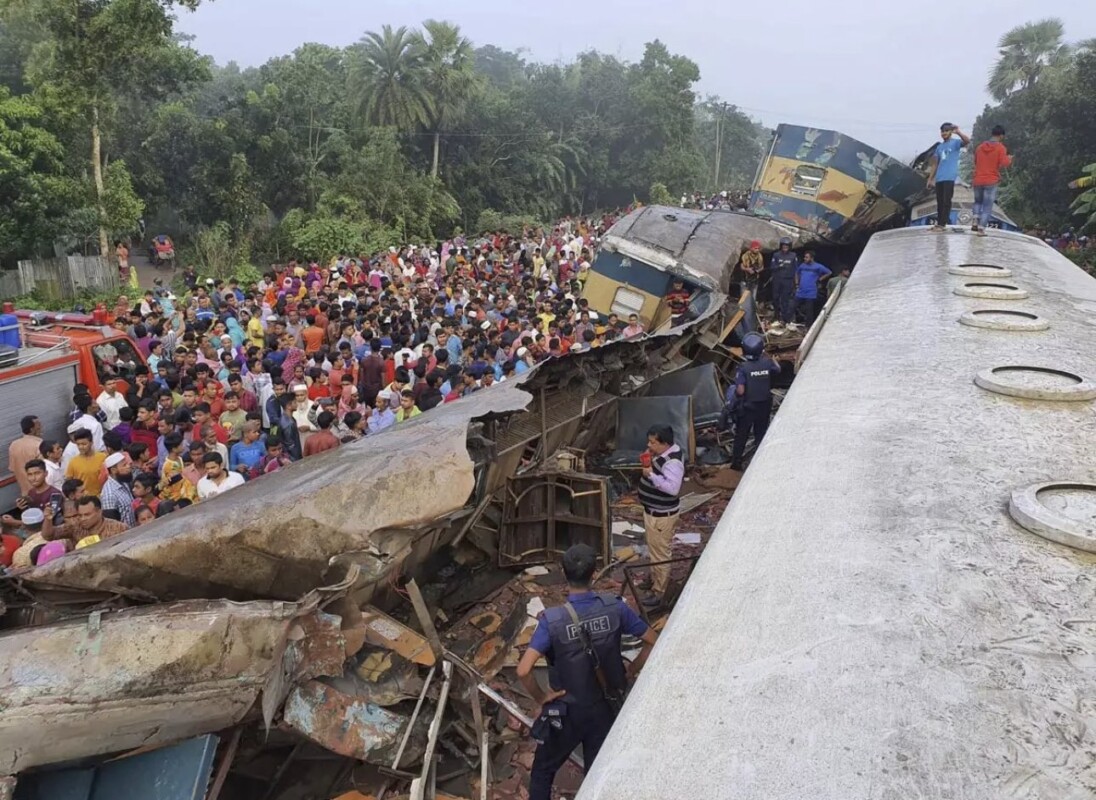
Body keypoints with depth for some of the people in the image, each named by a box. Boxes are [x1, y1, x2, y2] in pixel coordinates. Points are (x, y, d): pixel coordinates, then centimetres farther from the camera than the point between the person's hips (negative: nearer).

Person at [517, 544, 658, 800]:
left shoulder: (552, 620, -24)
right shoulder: (615, 608, -16)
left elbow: (523, 670, -30)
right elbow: (653, 642, -6)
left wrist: (540, 698, -12)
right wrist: (629, 674, 4)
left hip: (566, 711, -2)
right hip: (606, 709, 3)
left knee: (543, 772, 21)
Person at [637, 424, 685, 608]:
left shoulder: (672, 462, -28)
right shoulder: (663, 453, 2)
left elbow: (673, 488, -37)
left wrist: (651, 475, -34)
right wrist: (649, 461, -3)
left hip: (661, 514, -10)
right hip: (653, 510, 10)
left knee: (660, 553, 2)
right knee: (654, 549, 25)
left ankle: (659, 593, 13)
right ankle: (655, 579, 43)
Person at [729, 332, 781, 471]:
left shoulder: (743, 368, -22)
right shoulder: (767, 363, -11)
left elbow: (740, 391, -23)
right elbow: (777, 370, 13)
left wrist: (733, 391, -1)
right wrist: (768, 357, 22)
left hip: (747, 407, -3)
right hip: (764, 406, 3)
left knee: (741, 436, 13)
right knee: (761, 434, 18)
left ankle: (736, 463, 22)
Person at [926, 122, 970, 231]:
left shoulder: (955, 142, 1)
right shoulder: (939, 146, 20)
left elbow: (967, 141, -22)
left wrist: (958, 132, -36)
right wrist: (930, 179, 17)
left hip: (950, 177, -6)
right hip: (939, 178, 6)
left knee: (946, 201, -7)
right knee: (939, 201, 9)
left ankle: (943, 224, -8)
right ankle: (939, 223, 15)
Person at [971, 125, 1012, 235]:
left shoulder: (980, 147, 8)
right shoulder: (1001, 148, -8)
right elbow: (1003, 165, -16)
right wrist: (1009, 159, 4)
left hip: (978, 180, 4)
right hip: (991, 181, -4)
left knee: (978, 201, 23)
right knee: (988, 206, 2)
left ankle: (975, 223, 6)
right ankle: (981, 228, -5)